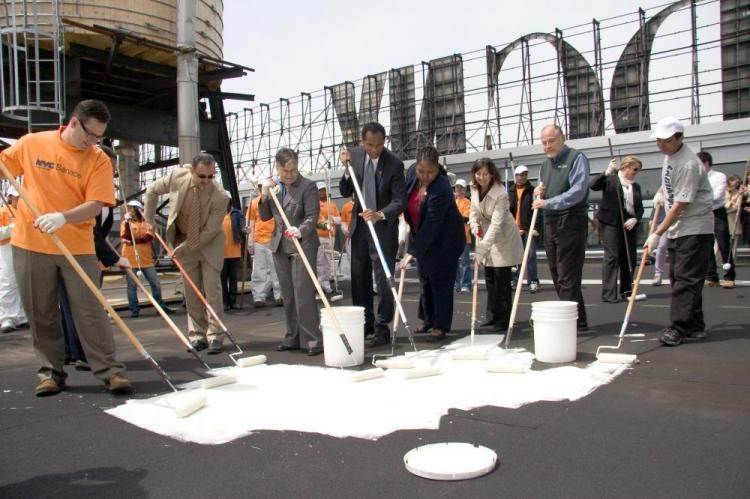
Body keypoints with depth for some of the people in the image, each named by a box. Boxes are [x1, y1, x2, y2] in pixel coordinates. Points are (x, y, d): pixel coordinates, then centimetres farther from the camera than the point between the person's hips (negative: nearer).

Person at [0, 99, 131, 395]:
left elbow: (96, 205, -12)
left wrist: (63, 217, -29)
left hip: (78, 247, -1)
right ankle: (51, 371, 22)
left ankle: (110, 370, 4)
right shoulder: (31, 143, 2)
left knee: (90, 311, -1)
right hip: (30, 244, 2)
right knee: (41, 314, 9)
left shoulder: (99, 160, -3)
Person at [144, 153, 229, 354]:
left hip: (209, 244, -3)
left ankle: (214, 337, 1)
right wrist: (149, 220, 5)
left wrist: (185, 247, -18)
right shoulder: (176, 176, -18)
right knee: (191, 293, 5)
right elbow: (152, 190, 3)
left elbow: (209, 231, -21)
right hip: (184, 243, 3)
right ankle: (197, 336, 14)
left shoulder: (220, 196, -27)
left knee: (212, 291, -6)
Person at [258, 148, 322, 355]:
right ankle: (293, 337, 20)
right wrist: (264, 196, -4)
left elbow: (312, 216, -15)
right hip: (280, 247, 6)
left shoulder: (308, 186, -7)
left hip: (303, 245, -6)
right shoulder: (274, 187, 11)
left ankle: (312, 339, -4)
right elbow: (265, 217, 12)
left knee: (303, 294, -10)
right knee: (288, 296, 10)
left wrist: (300, 231, -34)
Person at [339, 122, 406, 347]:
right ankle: (365, 324, 25)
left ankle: (382, 328, 5)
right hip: (359, 225, 5)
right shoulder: (355, 155, -3)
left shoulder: (395, 164, -16)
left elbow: (400, 201, -19)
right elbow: (345, 192, 1)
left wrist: (380, 215, -37)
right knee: (359, 278, 12)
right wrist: (347, 169, -16)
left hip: (383, 227, -5)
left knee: (383, 279, -5)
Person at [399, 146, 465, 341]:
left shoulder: (441, 190, -33)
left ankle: (441, 326, 9)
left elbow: (430, 226, -34)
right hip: (423, 237, 8)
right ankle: (428, 318, 31)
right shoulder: (412, 172, -11)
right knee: (425, 278, 16)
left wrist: (412, 252, -35)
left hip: (444, 241, -7)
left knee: (440, 282, -2)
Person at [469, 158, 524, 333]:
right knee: (489, 277, 12)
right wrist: (475, 226, -16)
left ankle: (503, 320, 2)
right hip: (486, 234, 7)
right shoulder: (475, 189, -8)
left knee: (502, 278, -7)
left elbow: (496, 224, -33)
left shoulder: (501, 194, -28)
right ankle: (492, 316, 23)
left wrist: (481, 250, -39)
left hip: (503, 237, -7)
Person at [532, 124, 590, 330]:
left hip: (571, 222, -8)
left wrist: (548, 203, -20)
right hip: (550, 223, 8)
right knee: (557, 274, 9)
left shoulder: (576, 158, -4)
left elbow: (578, 191, -16)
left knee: (567, 275, -9)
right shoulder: (545, 163, 19)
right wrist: (538, 193, 3)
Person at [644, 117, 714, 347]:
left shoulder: (688, 163, -22)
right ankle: (694, 326, 19)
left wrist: (657, 233, -22)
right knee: (678, 276, 11)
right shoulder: (669, 154, 6)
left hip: (695, 227, -9)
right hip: (676, 228, 10)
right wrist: (662, 193, 23)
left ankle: (678, 328, -7)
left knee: (686, 278, -9)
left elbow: (680, 205, -23)